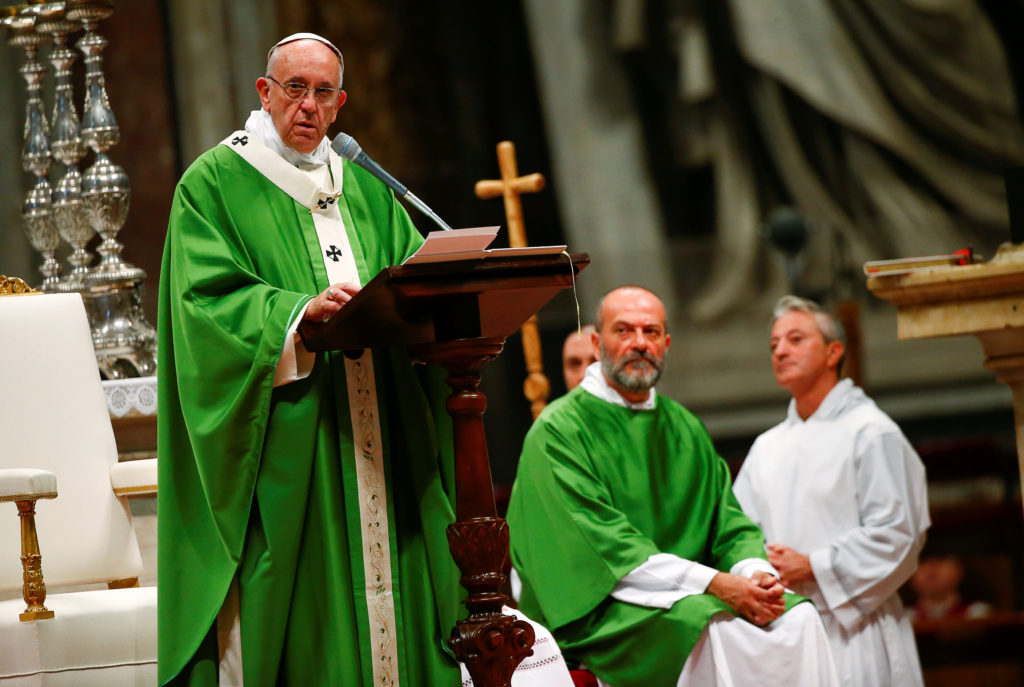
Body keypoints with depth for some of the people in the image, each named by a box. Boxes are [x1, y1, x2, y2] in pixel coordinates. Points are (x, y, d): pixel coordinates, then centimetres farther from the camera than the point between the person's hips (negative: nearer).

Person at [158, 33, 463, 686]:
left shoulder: (364, 187, 20)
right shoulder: (215, 183, 3)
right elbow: (208, 297, -10)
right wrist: (302, 311, -25)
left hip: (377, 426, 5)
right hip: (284, 438, -5)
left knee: (383, 583, 2)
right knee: (292, 608, -9)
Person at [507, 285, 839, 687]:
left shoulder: (685, 428, 18)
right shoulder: (559, 431, -4)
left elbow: (728, 523, 12)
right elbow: (603, 546, -15)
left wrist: (754, 573, -14)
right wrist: (716, 584, -22)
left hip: (688, 594, 6)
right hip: (598, 611, -6)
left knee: (798, 618, -18)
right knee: (715, 628, -33)